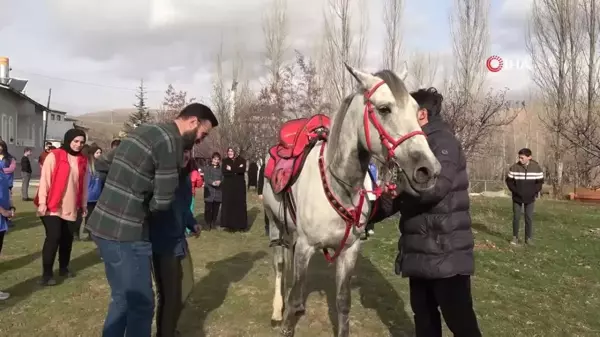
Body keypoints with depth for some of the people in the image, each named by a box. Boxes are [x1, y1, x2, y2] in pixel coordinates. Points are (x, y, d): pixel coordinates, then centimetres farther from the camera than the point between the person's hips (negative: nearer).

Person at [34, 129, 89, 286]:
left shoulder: (83, 160, 9)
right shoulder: (54, 156, -6)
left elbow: (84, 184, 13)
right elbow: (44, 180, -8)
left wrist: (83, 204, 15)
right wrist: (42, 202, -12)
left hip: (71, 207, 5)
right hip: (53, 206, -5)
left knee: (67, 238, 9)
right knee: (53, 237, -10)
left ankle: (63, 267, 27)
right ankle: (46, 274, 1)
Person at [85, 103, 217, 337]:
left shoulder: (144, 130, 13)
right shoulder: (171, 143, -15)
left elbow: (101, 164, 21)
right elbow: (162, 201, -14)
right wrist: (141, 206, 6)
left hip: (103, 225, 9)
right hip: (125, 232, -9)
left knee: (124, 298, 20)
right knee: (141, 304, 3)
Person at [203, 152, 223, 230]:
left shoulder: (221, 169, 15)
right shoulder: (207, 168, 6)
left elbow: (223, 178, 5)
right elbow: (206, 178, -6)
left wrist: (219, 182, -17)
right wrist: (212, 182, -22)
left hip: (218, 192, 3)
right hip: (209, 191, -3)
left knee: (216, 209, 5)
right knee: (208, 209, -5)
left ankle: (214, 223, 16)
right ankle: (208, 224, 5)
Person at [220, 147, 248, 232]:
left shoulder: (241, 160, 3)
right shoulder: (225, 161, 8)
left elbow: (243, 170, -16)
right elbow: (224, 172, -9)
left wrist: (231, 169, -12)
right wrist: (236, 170, -13)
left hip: (239, 186, -1)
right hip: (228, 186, 1)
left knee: (240, 204, 0)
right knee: (229, 204, -2)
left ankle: (240, 225, 6)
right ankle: (230, 225, 3)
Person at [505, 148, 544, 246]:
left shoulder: (536, 167, -6)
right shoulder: (514, 167, -9)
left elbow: (540, 181, 1)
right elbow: (509, 180, -2)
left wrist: (534, 192, -12)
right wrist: (515, 191, -13)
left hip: (530, 198, 0)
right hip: (517, 197, 0)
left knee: (529, 218, 4)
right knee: (516, 217, 3)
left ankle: (529, 238, 14)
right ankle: (515, 237, 14)